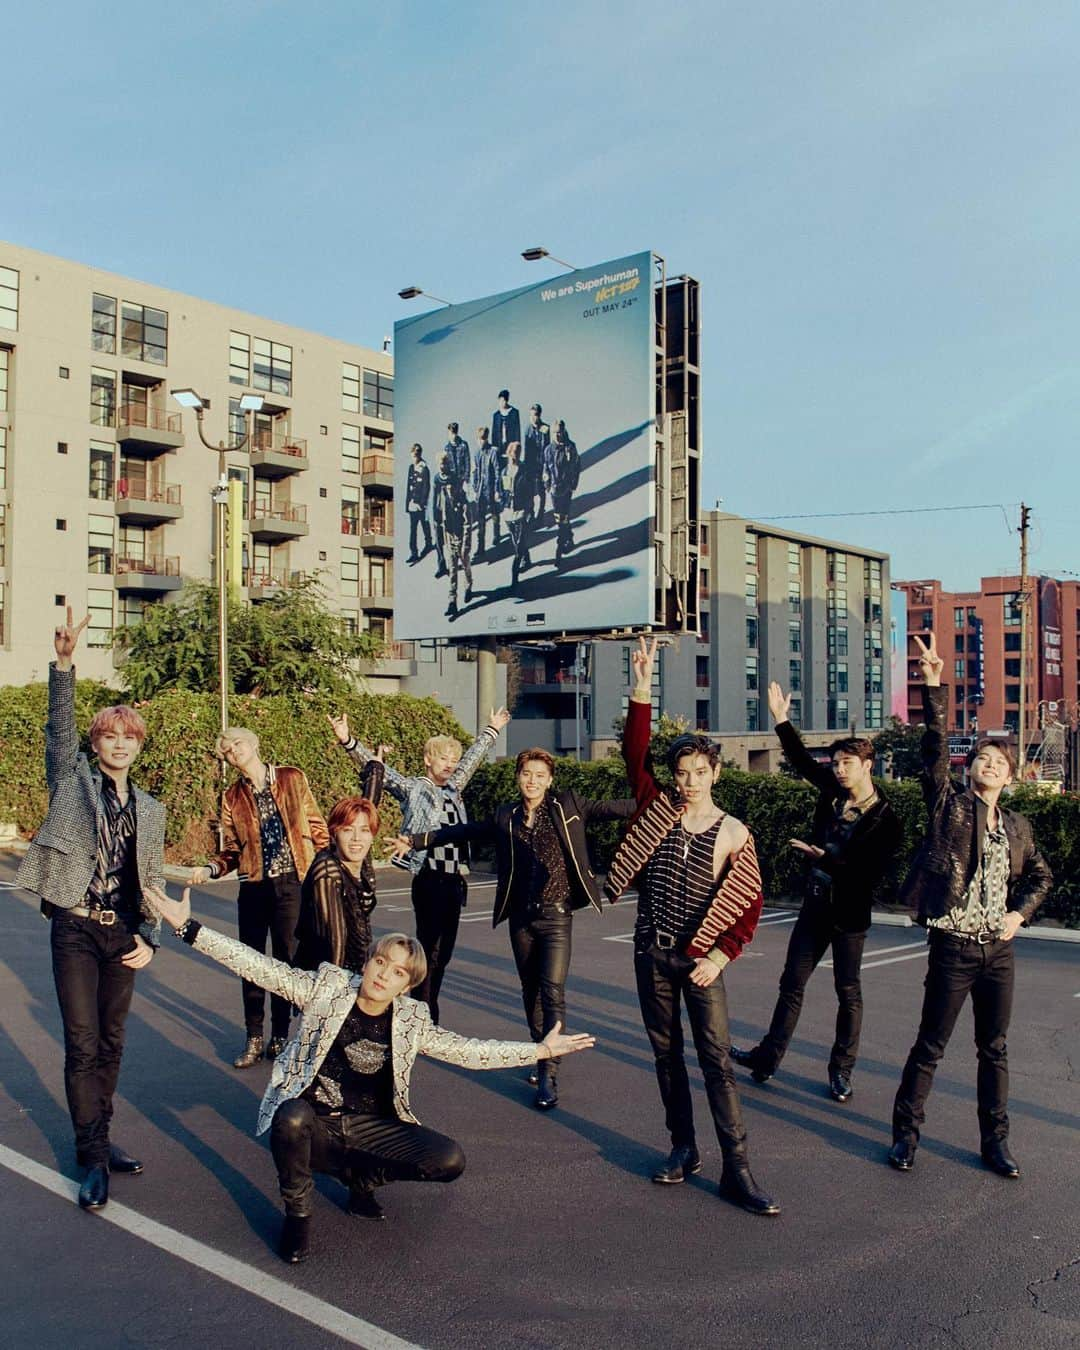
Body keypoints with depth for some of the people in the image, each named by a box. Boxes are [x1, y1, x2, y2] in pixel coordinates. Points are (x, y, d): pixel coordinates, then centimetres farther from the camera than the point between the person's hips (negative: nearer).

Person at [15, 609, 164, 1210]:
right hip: (76, 928, -3)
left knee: (112, 1041, 11)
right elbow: (61, 725, -14)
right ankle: (94, 1156, 5)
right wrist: (65, 663, -28)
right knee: (83, 1043, -3)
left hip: (123, 933, 3)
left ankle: (98, 1135, 26)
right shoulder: (74, 780, 2)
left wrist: (148, 938, 0)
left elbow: (153, 881, 11)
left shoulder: (150, 809, 10)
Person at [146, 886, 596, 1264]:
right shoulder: (327, 986, -8)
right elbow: (258, 966, -13)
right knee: (291, 1118, -38)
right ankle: (298, 1212, -8)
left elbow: (467, 1051, 2)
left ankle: (361, 1174, 11)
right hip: (311, 1123, -2)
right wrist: (187, 926, -21)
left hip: (370, 1128, 2)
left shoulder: (411, 1020, -1)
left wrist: (542, 1049, -2)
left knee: (449, 1160, -18)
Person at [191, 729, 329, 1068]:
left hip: (292, 884, -2)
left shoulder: (292, 779, 2)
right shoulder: (232, 797, 7)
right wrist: (211, 868, -10)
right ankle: (253, 1038, 20)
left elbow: (317, 828, 4)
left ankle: (279, 1037, 18)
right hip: (253, 887, 2)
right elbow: (232, 850, 9)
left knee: (287, 961, 4)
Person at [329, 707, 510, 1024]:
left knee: (443, 953, 10)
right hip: (430, 880, -7)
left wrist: (492, 730, 45)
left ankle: (429, 1020, 17)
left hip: (454, 881, 7)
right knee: (429, 952, -7)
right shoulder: (413, 788, -1)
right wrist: (348, 742, -25)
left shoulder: (452, 789, 16)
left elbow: (472, 759, 32)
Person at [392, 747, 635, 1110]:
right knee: (531, 991, 12)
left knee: (553, 992, -11)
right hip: (521, 916, 4)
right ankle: (542, 1057, 28)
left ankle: (549, 1075, -7)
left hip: (556, 915, -4)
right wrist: (417, 840, 14)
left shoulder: (568, 806, -1)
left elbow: (614, 809, -6)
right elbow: (463, 831, 16)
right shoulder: (506, 816, 8)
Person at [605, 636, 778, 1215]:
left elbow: (750, 905, -3)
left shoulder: (732, 834, -6)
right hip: (651, 953, 3)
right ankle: (683, 1147, 27)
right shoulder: (656, 810, -1)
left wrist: (719, 957, -12)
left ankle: (736, 1170, 1)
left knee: (716, 1059, -4)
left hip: (700, 959, -3)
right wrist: (642, 691, -21)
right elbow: (634, 753, -11)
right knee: (666, 1052, 12)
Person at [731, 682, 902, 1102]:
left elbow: (870, 871, -19)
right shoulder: (832, 790, 1)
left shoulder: (885, 819, -14)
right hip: (815, 904, 6)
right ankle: (768, 1057, 19)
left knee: (848, 992, 7)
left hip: (850, 913, -5)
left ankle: (841, 1071, 19)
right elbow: (802, 760, 9)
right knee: (791, 984, 10)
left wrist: (827, 858, -26)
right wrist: (781, 720, 2)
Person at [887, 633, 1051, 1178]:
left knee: (995, 1051, 13)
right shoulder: (949, 805, -3)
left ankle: (995, 1142, 27)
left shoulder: (1017, 826, 9)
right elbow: (935, 747, -16)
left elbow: (1039, 875, 23)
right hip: (953, 947, -4)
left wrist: (1019, 913, 6)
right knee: (930, 1046, 4)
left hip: (999, 950, 4)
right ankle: (906, 1134, 18)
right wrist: (934, 687, -25)